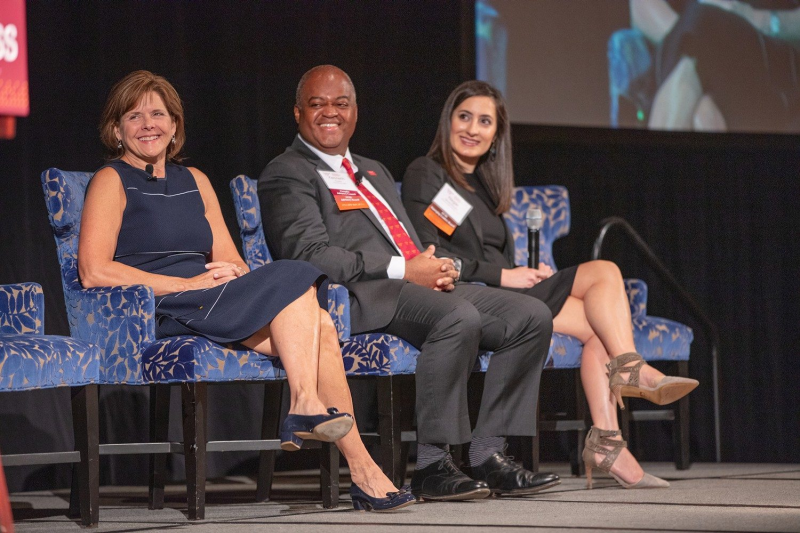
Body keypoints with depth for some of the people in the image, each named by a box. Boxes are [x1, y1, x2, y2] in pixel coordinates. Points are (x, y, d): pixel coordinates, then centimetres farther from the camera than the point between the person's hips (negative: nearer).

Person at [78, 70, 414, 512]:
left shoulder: (194, 181, 25)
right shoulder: (112, 181, 5)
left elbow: (231, 262, 22)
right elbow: (94, 271, -11)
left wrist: (234, 272, -5)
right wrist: (188, 284, -14)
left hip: (214, 303, 6)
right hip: (159, 314, -6)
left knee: (316, 323, -23)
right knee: (293, 280, -24)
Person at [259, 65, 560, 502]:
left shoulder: (374, 172, 32)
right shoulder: (286, 175, 3)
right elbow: (310, 254, -12)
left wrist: (435, 266, 2)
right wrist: (402, 269, -16)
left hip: (419, 284, 9)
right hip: (361, 300, -9)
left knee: (531, 317, -9)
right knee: (459, 318, -35)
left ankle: (488, 456, -10)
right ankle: (431, 466, -29)